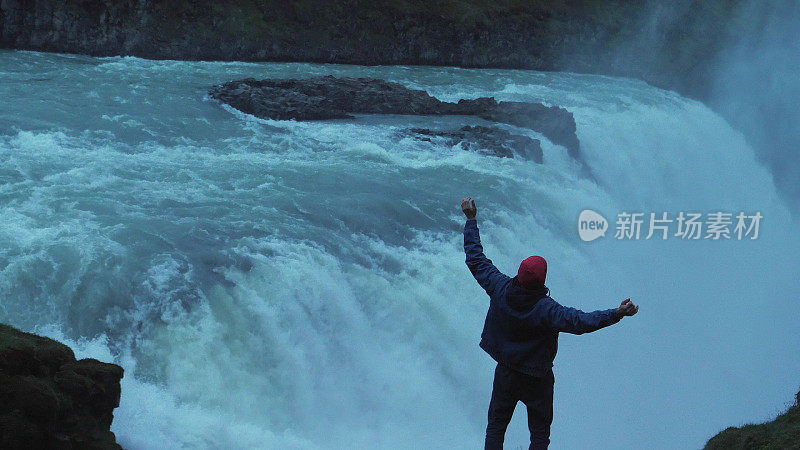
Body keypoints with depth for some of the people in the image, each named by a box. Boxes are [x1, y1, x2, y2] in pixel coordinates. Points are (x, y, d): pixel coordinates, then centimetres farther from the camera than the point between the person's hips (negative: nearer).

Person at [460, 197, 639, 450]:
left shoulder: (500, 288, -18)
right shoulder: (546, 309, -31)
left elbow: (476, 259, -8)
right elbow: (579, 321, -39)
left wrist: (471, 220, 0)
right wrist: (617, 314, -42)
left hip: (505, 372, 4)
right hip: (536, 379, -4)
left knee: (496, 425, 19)